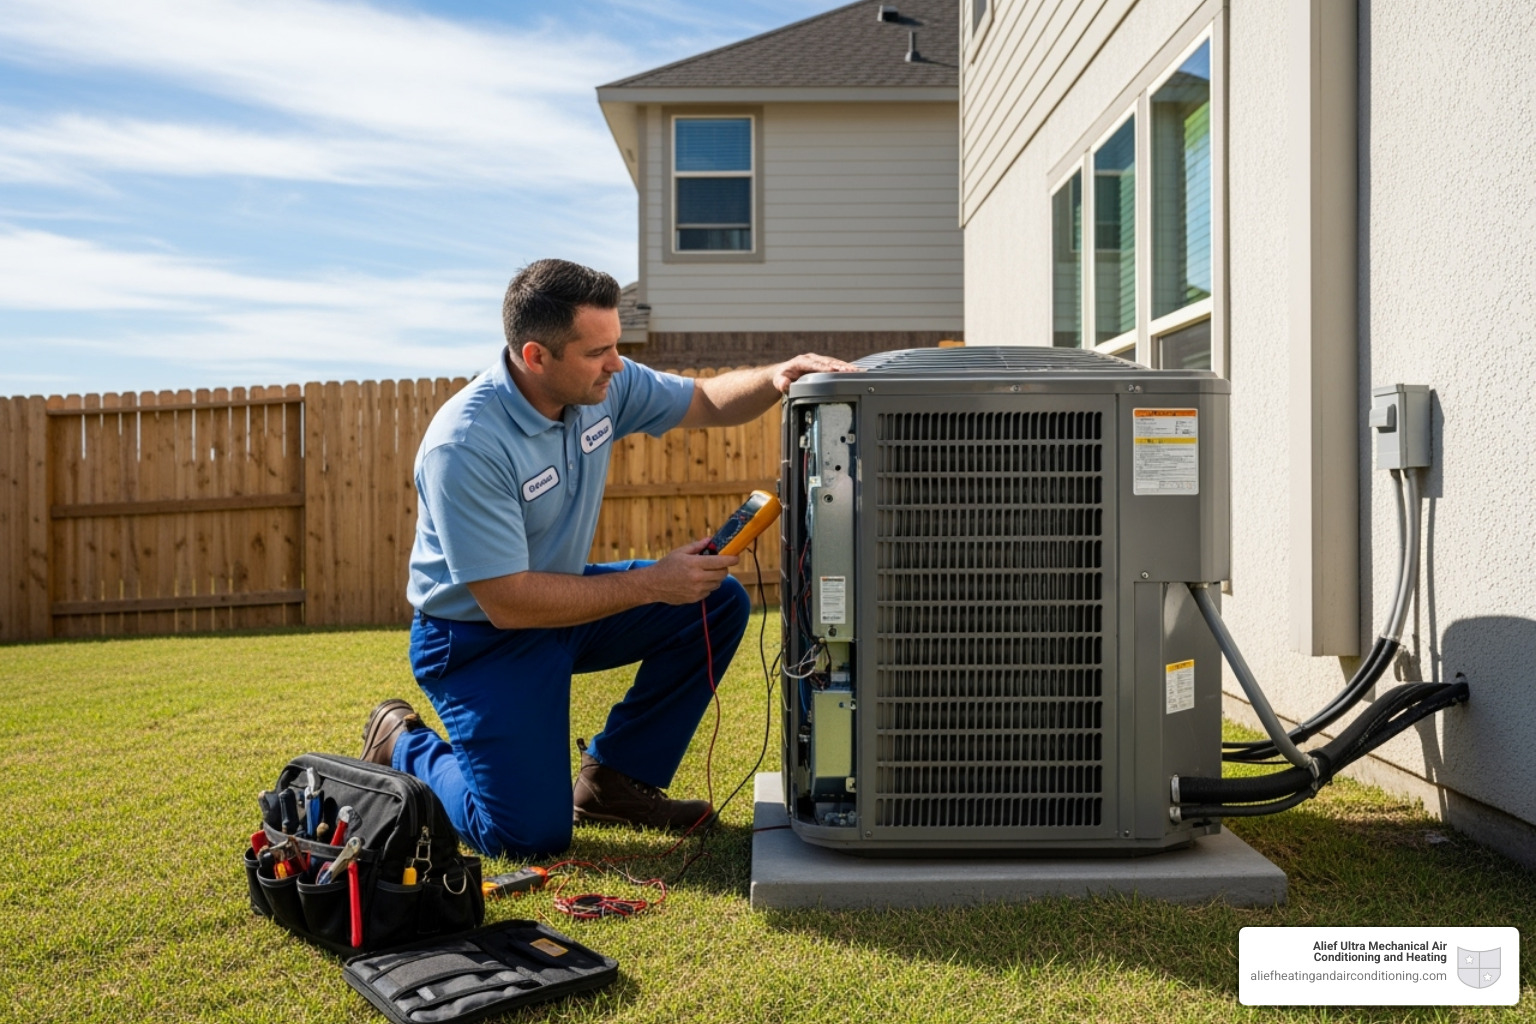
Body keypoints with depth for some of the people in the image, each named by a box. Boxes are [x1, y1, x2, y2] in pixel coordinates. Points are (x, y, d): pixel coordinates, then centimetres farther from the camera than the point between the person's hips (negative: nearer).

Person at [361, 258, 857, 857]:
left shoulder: (602, 385, -10)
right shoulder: (465, 446, -31)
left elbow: (708, 402, 4)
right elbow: (507, 604, -30)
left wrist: (776, 378, -19)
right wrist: (652, 585, -28)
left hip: (561, 597, 7)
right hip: (477, 636, -7)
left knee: (719, 603, -6)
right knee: (533, 834, -14)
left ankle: (614, 777, 6)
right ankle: (403, 746, 16)